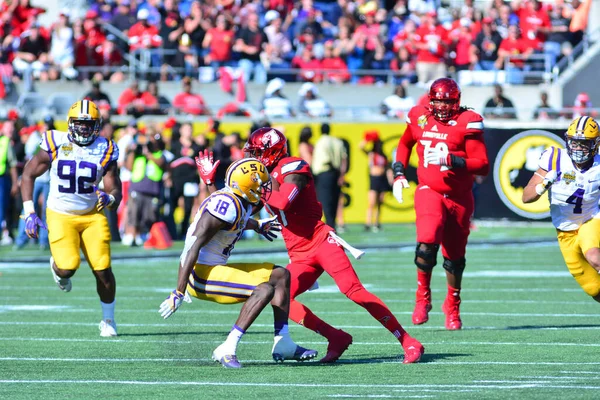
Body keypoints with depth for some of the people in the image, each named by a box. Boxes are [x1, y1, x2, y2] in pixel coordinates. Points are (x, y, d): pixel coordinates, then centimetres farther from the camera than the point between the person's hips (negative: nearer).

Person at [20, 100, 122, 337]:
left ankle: (108, 319, 16)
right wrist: (29, 214, -6)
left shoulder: (105, 150, -5)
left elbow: (115, 191, -4)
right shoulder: (56, 144, -9)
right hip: (60, 216, -2)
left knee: (103, 270, -8)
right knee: (68, 268, -20)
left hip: (92, 216, 2)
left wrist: (109, 199, -30)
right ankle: (56, 267, 20)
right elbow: (28, 175, 0)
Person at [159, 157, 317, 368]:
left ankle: (283, 344, 13)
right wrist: (179, 293, -26)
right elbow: (193, 247, -25)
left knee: (280, 275, 15)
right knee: (264, 290, -25)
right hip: (200, 275, -11)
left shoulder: (242, 203, 6)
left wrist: (257, 225, 50)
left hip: (215, 269, 11)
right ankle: (227, 350, -23)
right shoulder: (227, 205, -23)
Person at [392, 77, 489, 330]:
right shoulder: (420, 118, 1)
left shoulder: (467, 123, -11)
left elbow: (482, 165, -17)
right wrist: (398, 174, 12)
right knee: (427, 244, -24)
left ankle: (452, 307, 34)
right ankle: (422, 299, -4)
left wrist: (449, 160, -28)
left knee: (454, 257, 10)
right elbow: (405, 144, 23)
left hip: (459, 198, -1)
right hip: (429, 192, 1)